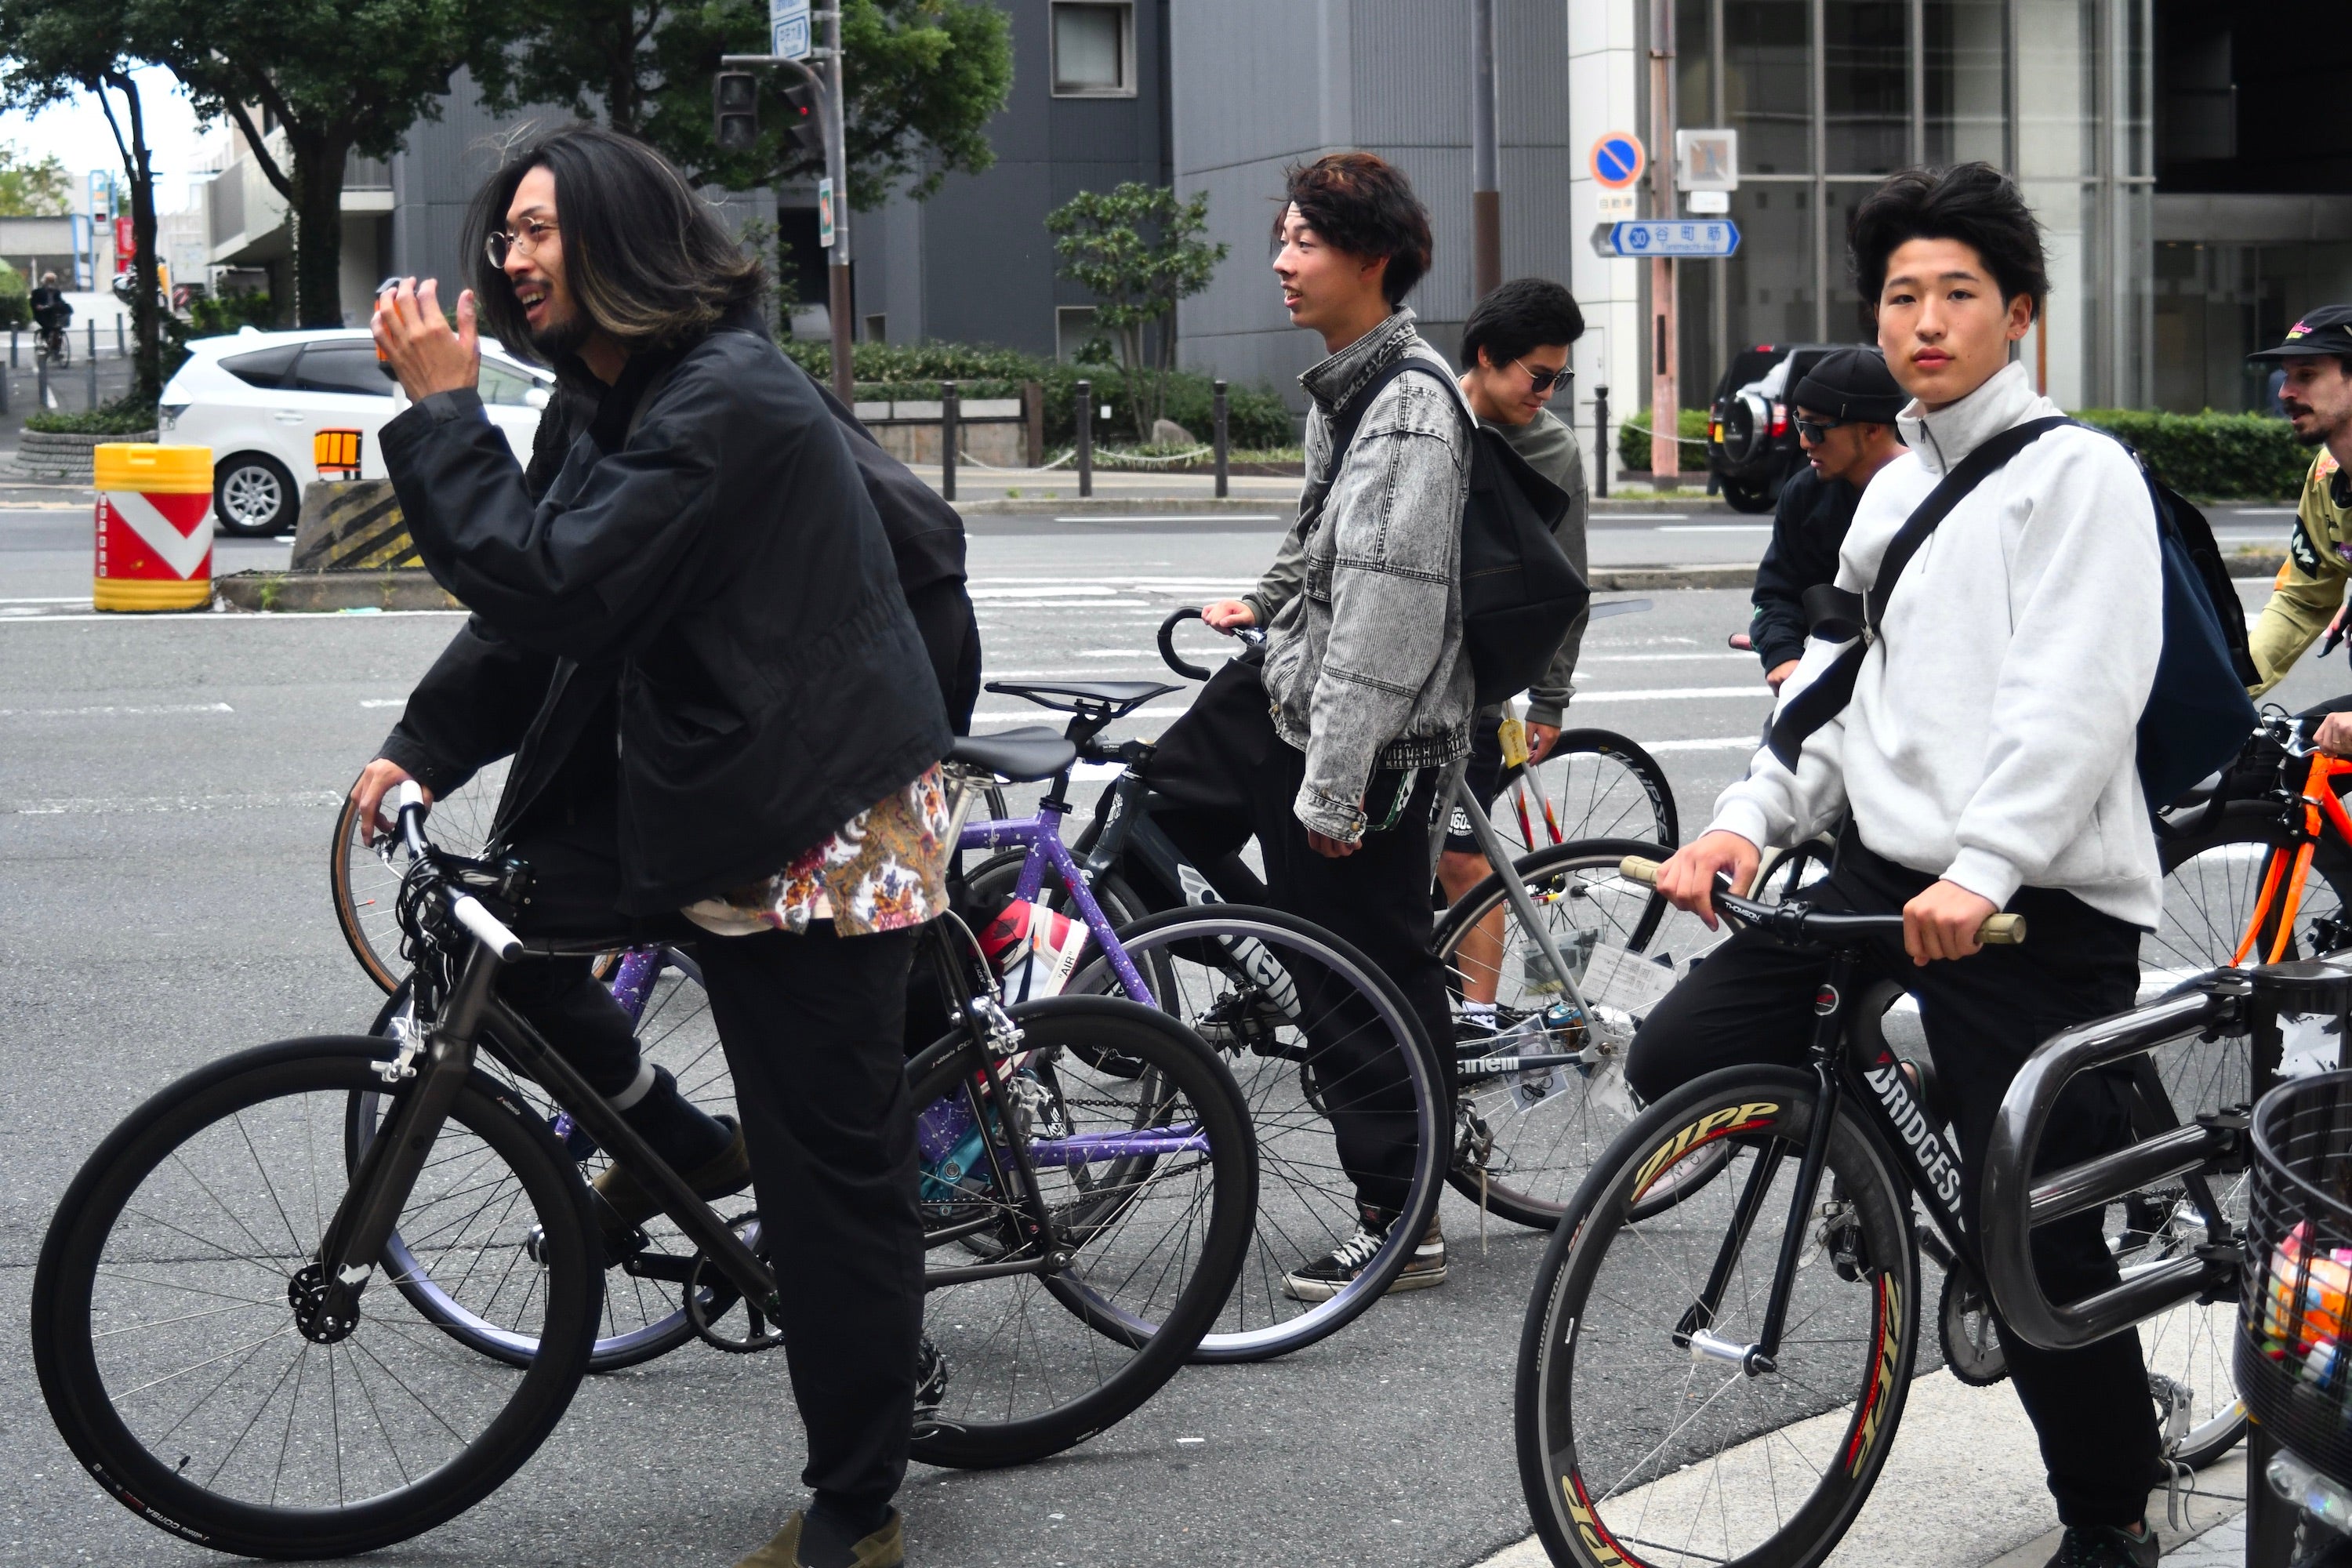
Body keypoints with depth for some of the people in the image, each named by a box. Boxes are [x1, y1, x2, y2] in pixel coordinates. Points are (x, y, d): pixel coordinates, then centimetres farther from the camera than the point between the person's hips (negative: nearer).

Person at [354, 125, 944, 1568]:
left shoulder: (726, 405, -21)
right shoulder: (640, 398, 12)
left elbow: (550, 584, -29)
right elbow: (541, 608, 15)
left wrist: (442, 410, -21)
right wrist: (424, 744, 5)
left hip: (814, 834, -10)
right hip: (701, 798, 10)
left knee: (834, 1180, -2)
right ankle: (670, 1142, 22)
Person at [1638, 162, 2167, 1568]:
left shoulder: (2077, 472, -6)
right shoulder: (1893, 492, 19)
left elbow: (2076, 696, -18)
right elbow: (1835, 684, 21)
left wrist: (1979, 870, -29)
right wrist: (1749, 819, 5)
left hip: (2038, 907, -7)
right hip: (1881, 876, 7)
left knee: (2033, 1236, -4)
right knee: (1680, 1060, -4)